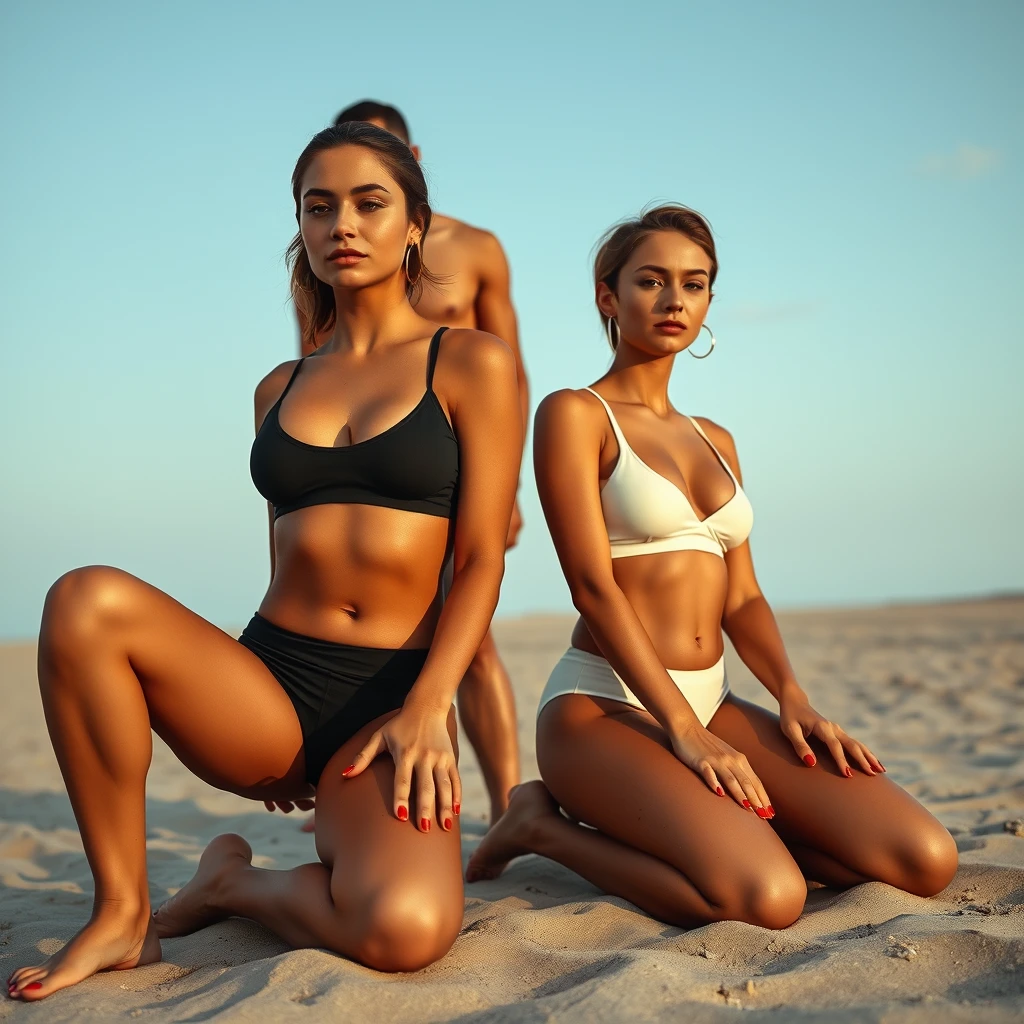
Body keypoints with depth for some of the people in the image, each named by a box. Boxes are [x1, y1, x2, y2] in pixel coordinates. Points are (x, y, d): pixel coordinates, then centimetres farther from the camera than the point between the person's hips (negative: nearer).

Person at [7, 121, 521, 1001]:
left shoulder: (471, 364, 4)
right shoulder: (280, 390, 17)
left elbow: (482, 561, -3)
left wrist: (427, 708, -17)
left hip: (392, 694, -3)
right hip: (268, 679, 3)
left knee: (407, 928, -33)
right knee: (87, 600, -28)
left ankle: (239, 884, 2)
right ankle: (122, 909, -13)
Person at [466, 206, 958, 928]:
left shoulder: (715, 442, 19)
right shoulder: (575, 415, -2)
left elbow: (742, 597, 13)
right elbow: (593, 586, -12)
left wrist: (794, 699, -6)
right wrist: (685, 731, -18)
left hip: (712, 704, 6)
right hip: (604, 705, -6)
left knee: (926, 859, -11)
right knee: (768, 896, -29)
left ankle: (714, 825, 8)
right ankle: (548, 825, -4)